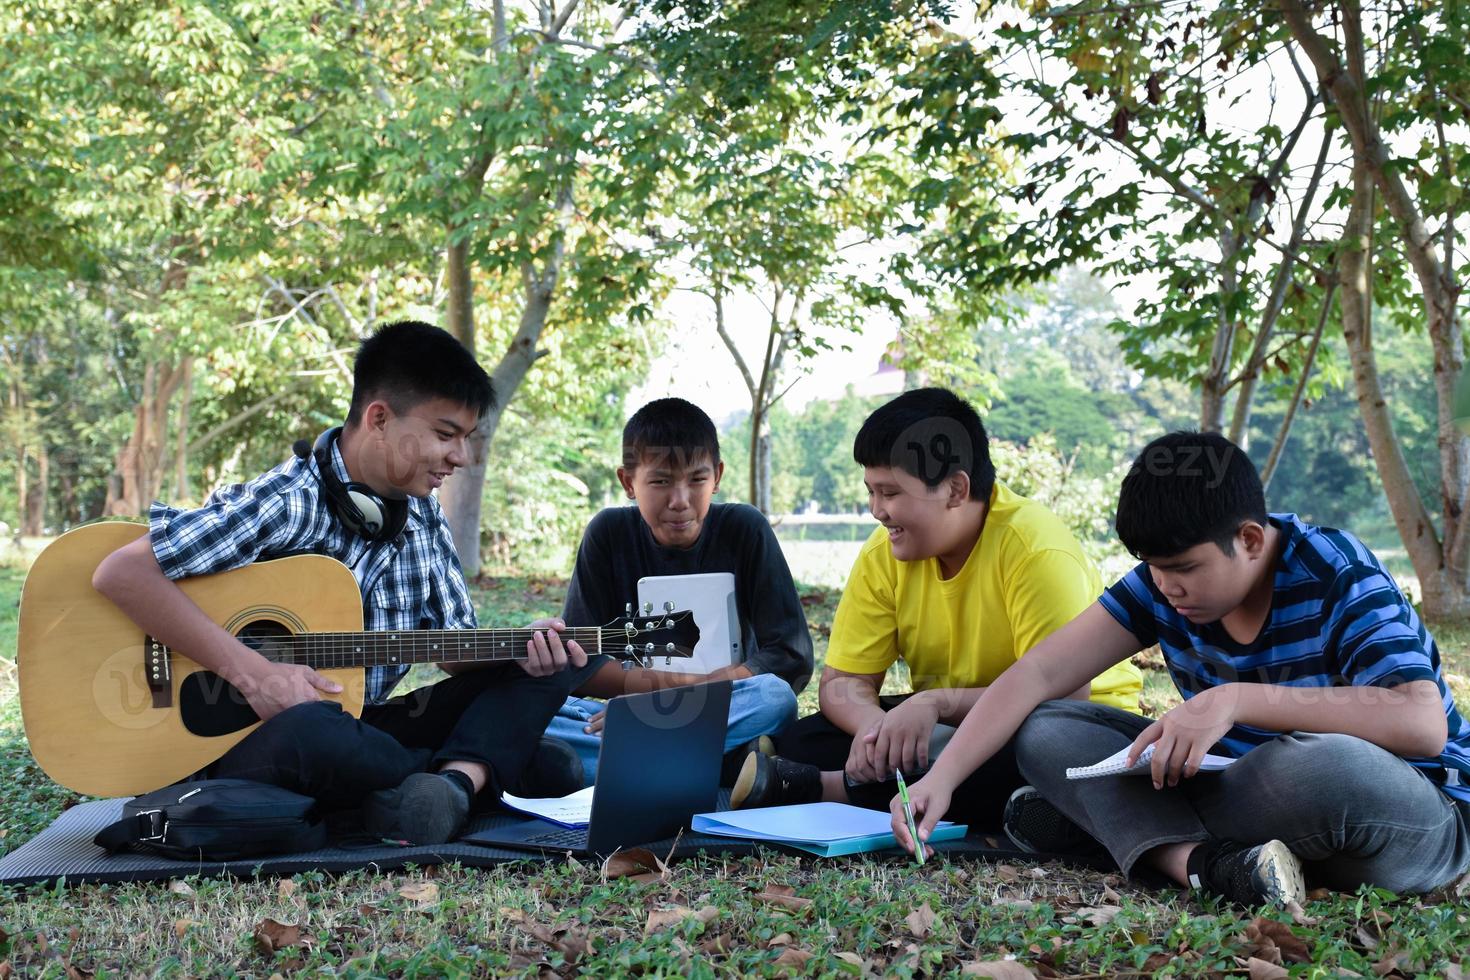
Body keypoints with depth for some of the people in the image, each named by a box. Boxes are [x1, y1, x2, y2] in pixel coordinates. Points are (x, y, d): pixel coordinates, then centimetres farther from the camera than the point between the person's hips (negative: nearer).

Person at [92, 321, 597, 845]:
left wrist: (521, 646, -14)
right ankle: (503, 762, -17)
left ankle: (457, 780, -27)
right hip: (248, 737, -7)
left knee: (549, 664, 1)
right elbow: (121, 572, -24)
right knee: (308, 731, -42)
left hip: (361, 729, 7)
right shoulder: (288, 503, -18)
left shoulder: (422, 516, 5)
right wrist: (252, 671, -28)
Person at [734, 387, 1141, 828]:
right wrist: (874, 724, -29)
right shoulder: (882, 555, -7)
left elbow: (1065, 691, -28)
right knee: (801, 741, -14)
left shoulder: (1036, 548, -23)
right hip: (950, 722, 5)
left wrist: (936, 702, -35)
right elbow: (842, 682, -5)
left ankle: (811, 789, -29)